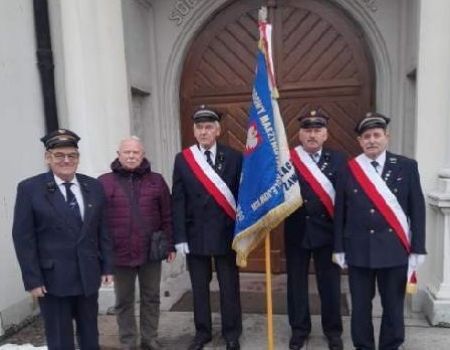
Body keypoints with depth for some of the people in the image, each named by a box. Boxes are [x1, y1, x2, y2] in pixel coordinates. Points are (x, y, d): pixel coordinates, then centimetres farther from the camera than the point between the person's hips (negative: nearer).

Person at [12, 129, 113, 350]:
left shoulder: (94, 187, 3)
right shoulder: (29, 189, -7)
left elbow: (103, 230, 6)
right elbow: (23, 238, -8)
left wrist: (107, 266, 4)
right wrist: (32, 280, -11)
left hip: (88, 276, 4)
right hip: (52, 279, -3)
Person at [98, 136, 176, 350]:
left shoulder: (156, 181, 4)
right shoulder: (105, 182, -1)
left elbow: (167, 216, 5)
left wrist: (170, 245, 2)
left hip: (151, 252, 1)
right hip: (119, 253, -1)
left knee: (151, 298, 13)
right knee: (124, 302, 12)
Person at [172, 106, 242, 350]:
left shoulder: (233, 157, -2)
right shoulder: (182, 159, 1)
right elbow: (178, 201, -1)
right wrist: (180, 237, -6)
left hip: (226, 233, -1)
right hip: (195, 234, 1)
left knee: (229, 286, 10)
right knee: (199, 287, 13)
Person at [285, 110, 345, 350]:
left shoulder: (338, 160, 1)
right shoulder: (286, 160, -2)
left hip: (327, 231, 1)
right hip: (296, 231, 0)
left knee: (330, 284, 12)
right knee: (296, 283, 12)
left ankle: (333, 330, 31)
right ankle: (299, 329, 31)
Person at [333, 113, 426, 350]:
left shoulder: (407, 167, 0)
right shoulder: (348, 170, 0)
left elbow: (417, 210, 0)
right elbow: (340, 212, 2)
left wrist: (417, 249, -3)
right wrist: (338, 248, 0)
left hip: (395, 249, 0)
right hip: (358, 250, 0)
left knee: (393, 306, 12)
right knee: (360, 306, 11)